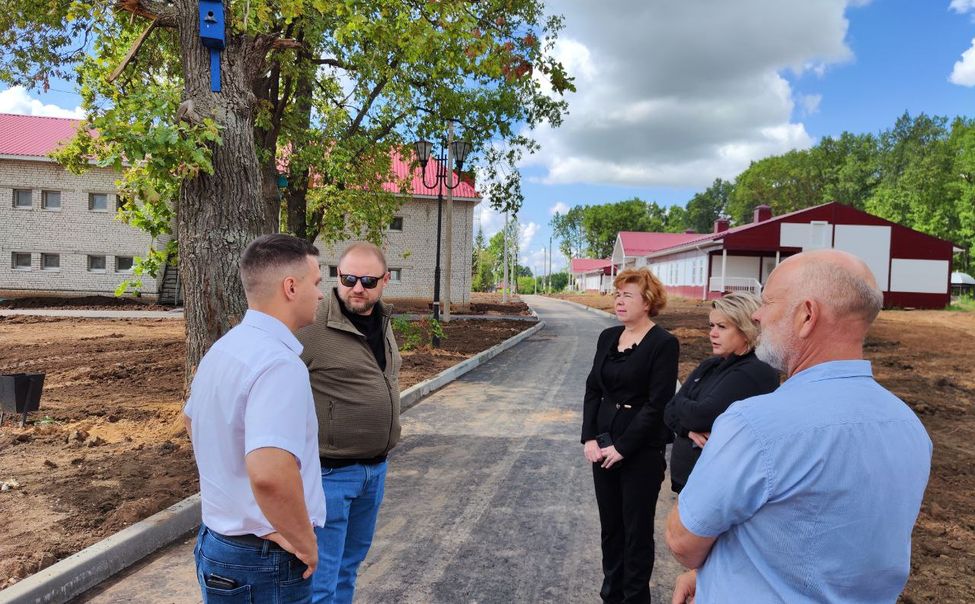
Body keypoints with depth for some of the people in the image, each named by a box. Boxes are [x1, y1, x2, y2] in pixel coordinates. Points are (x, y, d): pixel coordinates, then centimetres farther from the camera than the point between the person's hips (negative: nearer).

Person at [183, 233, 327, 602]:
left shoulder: (223, 347, 4)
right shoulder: (278, 362, -26)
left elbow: (191, 420, 21)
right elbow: (270, 473, -39)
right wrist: (304, 541, -23)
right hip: (266, 561, -8)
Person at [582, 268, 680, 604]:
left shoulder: (663, 343, -12)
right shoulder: (608, 337, 7)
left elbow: (658, 404, -16)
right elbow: (593, 390, 7)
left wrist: (623, 447, -15)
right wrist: (589, 438, -3)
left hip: (642, 451, -6)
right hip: (603, 446, 6)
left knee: (637, 531, 7)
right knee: (609, 526, 17)